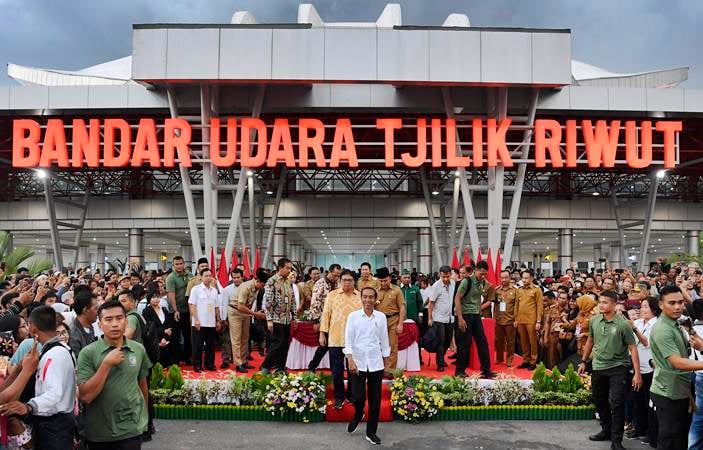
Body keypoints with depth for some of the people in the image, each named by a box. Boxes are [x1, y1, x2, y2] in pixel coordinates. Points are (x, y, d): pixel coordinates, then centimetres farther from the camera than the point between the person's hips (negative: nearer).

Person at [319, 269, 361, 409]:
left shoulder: (361, 296, 6)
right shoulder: (332, 295, 3)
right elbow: (326, 314, 3)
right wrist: (322, 333, -1)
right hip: (335, 338, -1)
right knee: (337, 370, 3)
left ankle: (351, 395, 26)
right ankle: (339, 396, 17)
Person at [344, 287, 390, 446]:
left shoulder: (381, 317, 2)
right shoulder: (353, 316, -3)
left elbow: (384, 339, 9)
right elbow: (348, 340, -5)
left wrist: (386, 360, 11)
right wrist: (350, 360, -13)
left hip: (376, 363, 2)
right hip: (358, 362, -1)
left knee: (375, 400, 5)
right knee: (358, 397, -3)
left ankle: (371, 432, 19)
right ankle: (358, 416, 31)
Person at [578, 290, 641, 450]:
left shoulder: (623, 324, -14)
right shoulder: (594, 321, 0)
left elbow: (633, 348, -13)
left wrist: (637, 373, -17)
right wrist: (584, 361, 17)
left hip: (618, 367, -5)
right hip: (598, 367, 5)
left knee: (616, 403, -8)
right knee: (599, 400, 17)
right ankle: (606, 430, 37)